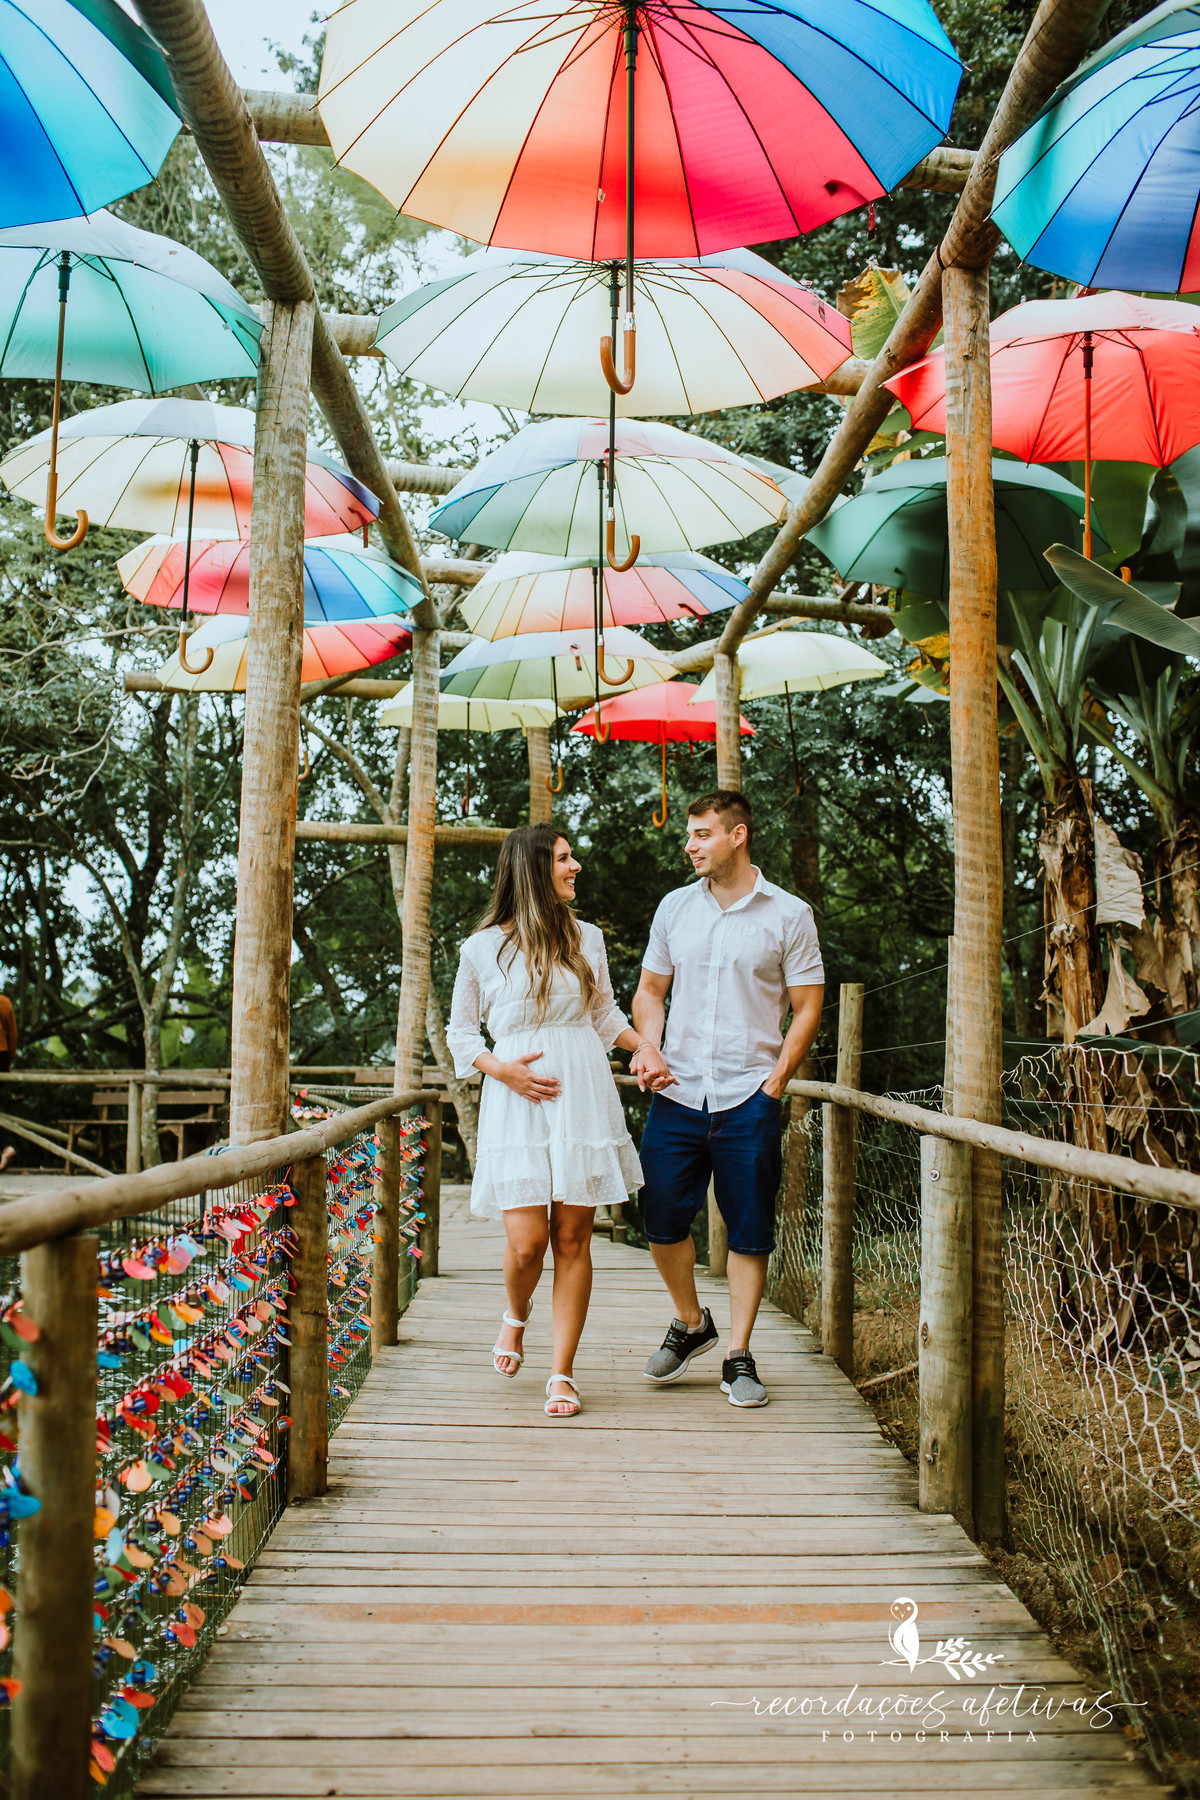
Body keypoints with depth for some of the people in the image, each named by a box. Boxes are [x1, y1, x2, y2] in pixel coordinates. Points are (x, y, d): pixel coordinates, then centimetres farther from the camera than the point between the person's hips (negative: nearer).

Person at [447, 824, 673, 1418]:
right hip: (516, 1104, -2)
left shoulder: (586, 939, 11)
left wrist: (644, 1044, 4)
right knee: (527, 1242, -8)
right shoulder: (482, 948, 2)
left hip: (583, 1097, 2)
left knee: (573, 1239, 2)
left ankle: (563, 1374, 12)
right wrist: (502, 1069, -7)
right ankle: (515, 1317, 27)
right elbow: (460, 1032, 10)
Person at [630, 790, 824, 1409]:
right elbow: (650, 991, 16)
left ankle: (738, 1357, 15)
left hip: (750, 1099, -3)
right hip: (677, 1095, 3)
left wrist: (776, 1080, -7)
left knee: (749, 1230, 2)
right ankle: (691, 1323, 28)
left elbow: (807, 1008, 2)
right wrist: (646, 1052, -1)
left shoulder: (788, 915, 0)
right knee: (662, 1218, 3)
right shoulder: (674, 907, 10)